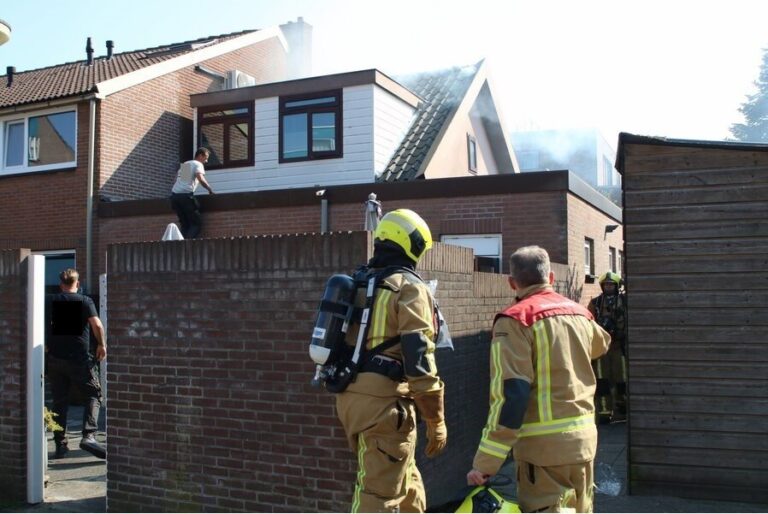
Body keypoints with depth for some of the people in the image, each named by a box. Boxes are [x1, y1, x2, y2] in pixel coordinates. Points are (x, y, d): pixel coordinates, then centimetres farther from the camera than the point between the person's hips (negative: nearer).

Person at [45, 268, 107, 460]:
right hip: (79, 358, -4)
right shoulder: (85, 301, -4)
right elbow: (97, 324, -15)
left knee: (59, 402, 12)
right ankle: (89, 435, -15)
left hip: (54, 358, 4)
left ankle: (60, 444, 12)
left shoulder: (49, 301, 8)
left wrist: (45, 345, 25)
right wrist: (102, 345, -3)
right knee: (94, 396, 3)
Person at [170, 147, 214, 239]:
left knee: (185, 224, 13)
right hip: (185, 195, -7)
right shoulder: (198, 164, 3)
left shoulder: (184, 164, 26)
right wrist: (210, 190, -2)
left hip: (174, 195, 7)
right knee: (197, 223, -1)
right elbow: (201, 180, -13)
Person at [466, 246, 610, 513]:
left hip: (545, 445, -7)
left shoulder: (515, 320, -12)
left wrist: (485, 463, -19)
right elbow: (601, 344, 33)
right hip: (584, 438, 7)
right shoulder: (579, 312, 9)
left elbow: (511, 394, -21)